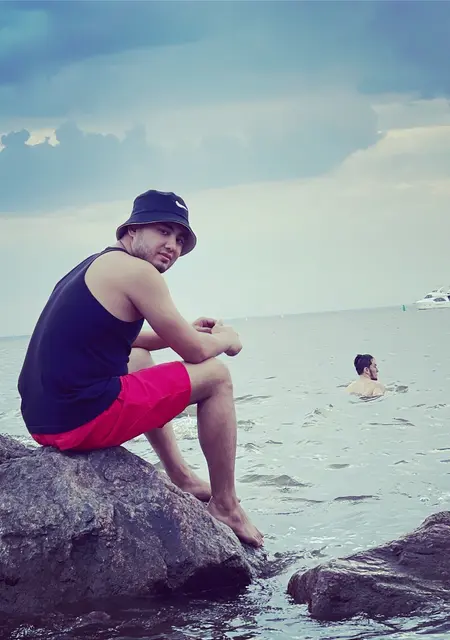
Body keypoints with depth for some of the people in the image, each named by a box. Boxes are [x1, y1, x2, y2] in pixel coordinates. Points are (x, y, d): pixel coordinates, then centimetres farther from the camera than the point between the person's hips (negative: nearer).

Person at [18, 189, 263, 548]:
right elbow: (195, 352, -6)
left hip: (42, 417, 10)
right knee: (215, 376, 1)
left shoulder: (95, 266, 19)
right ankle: (225, 505, 11)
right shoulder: (136, 270, -10)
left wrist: (186, 331, 24)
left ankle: (182, 477, 38)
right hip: (84, 419, -10)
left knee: (140, 359, 36)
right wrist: (225, 339, 16)